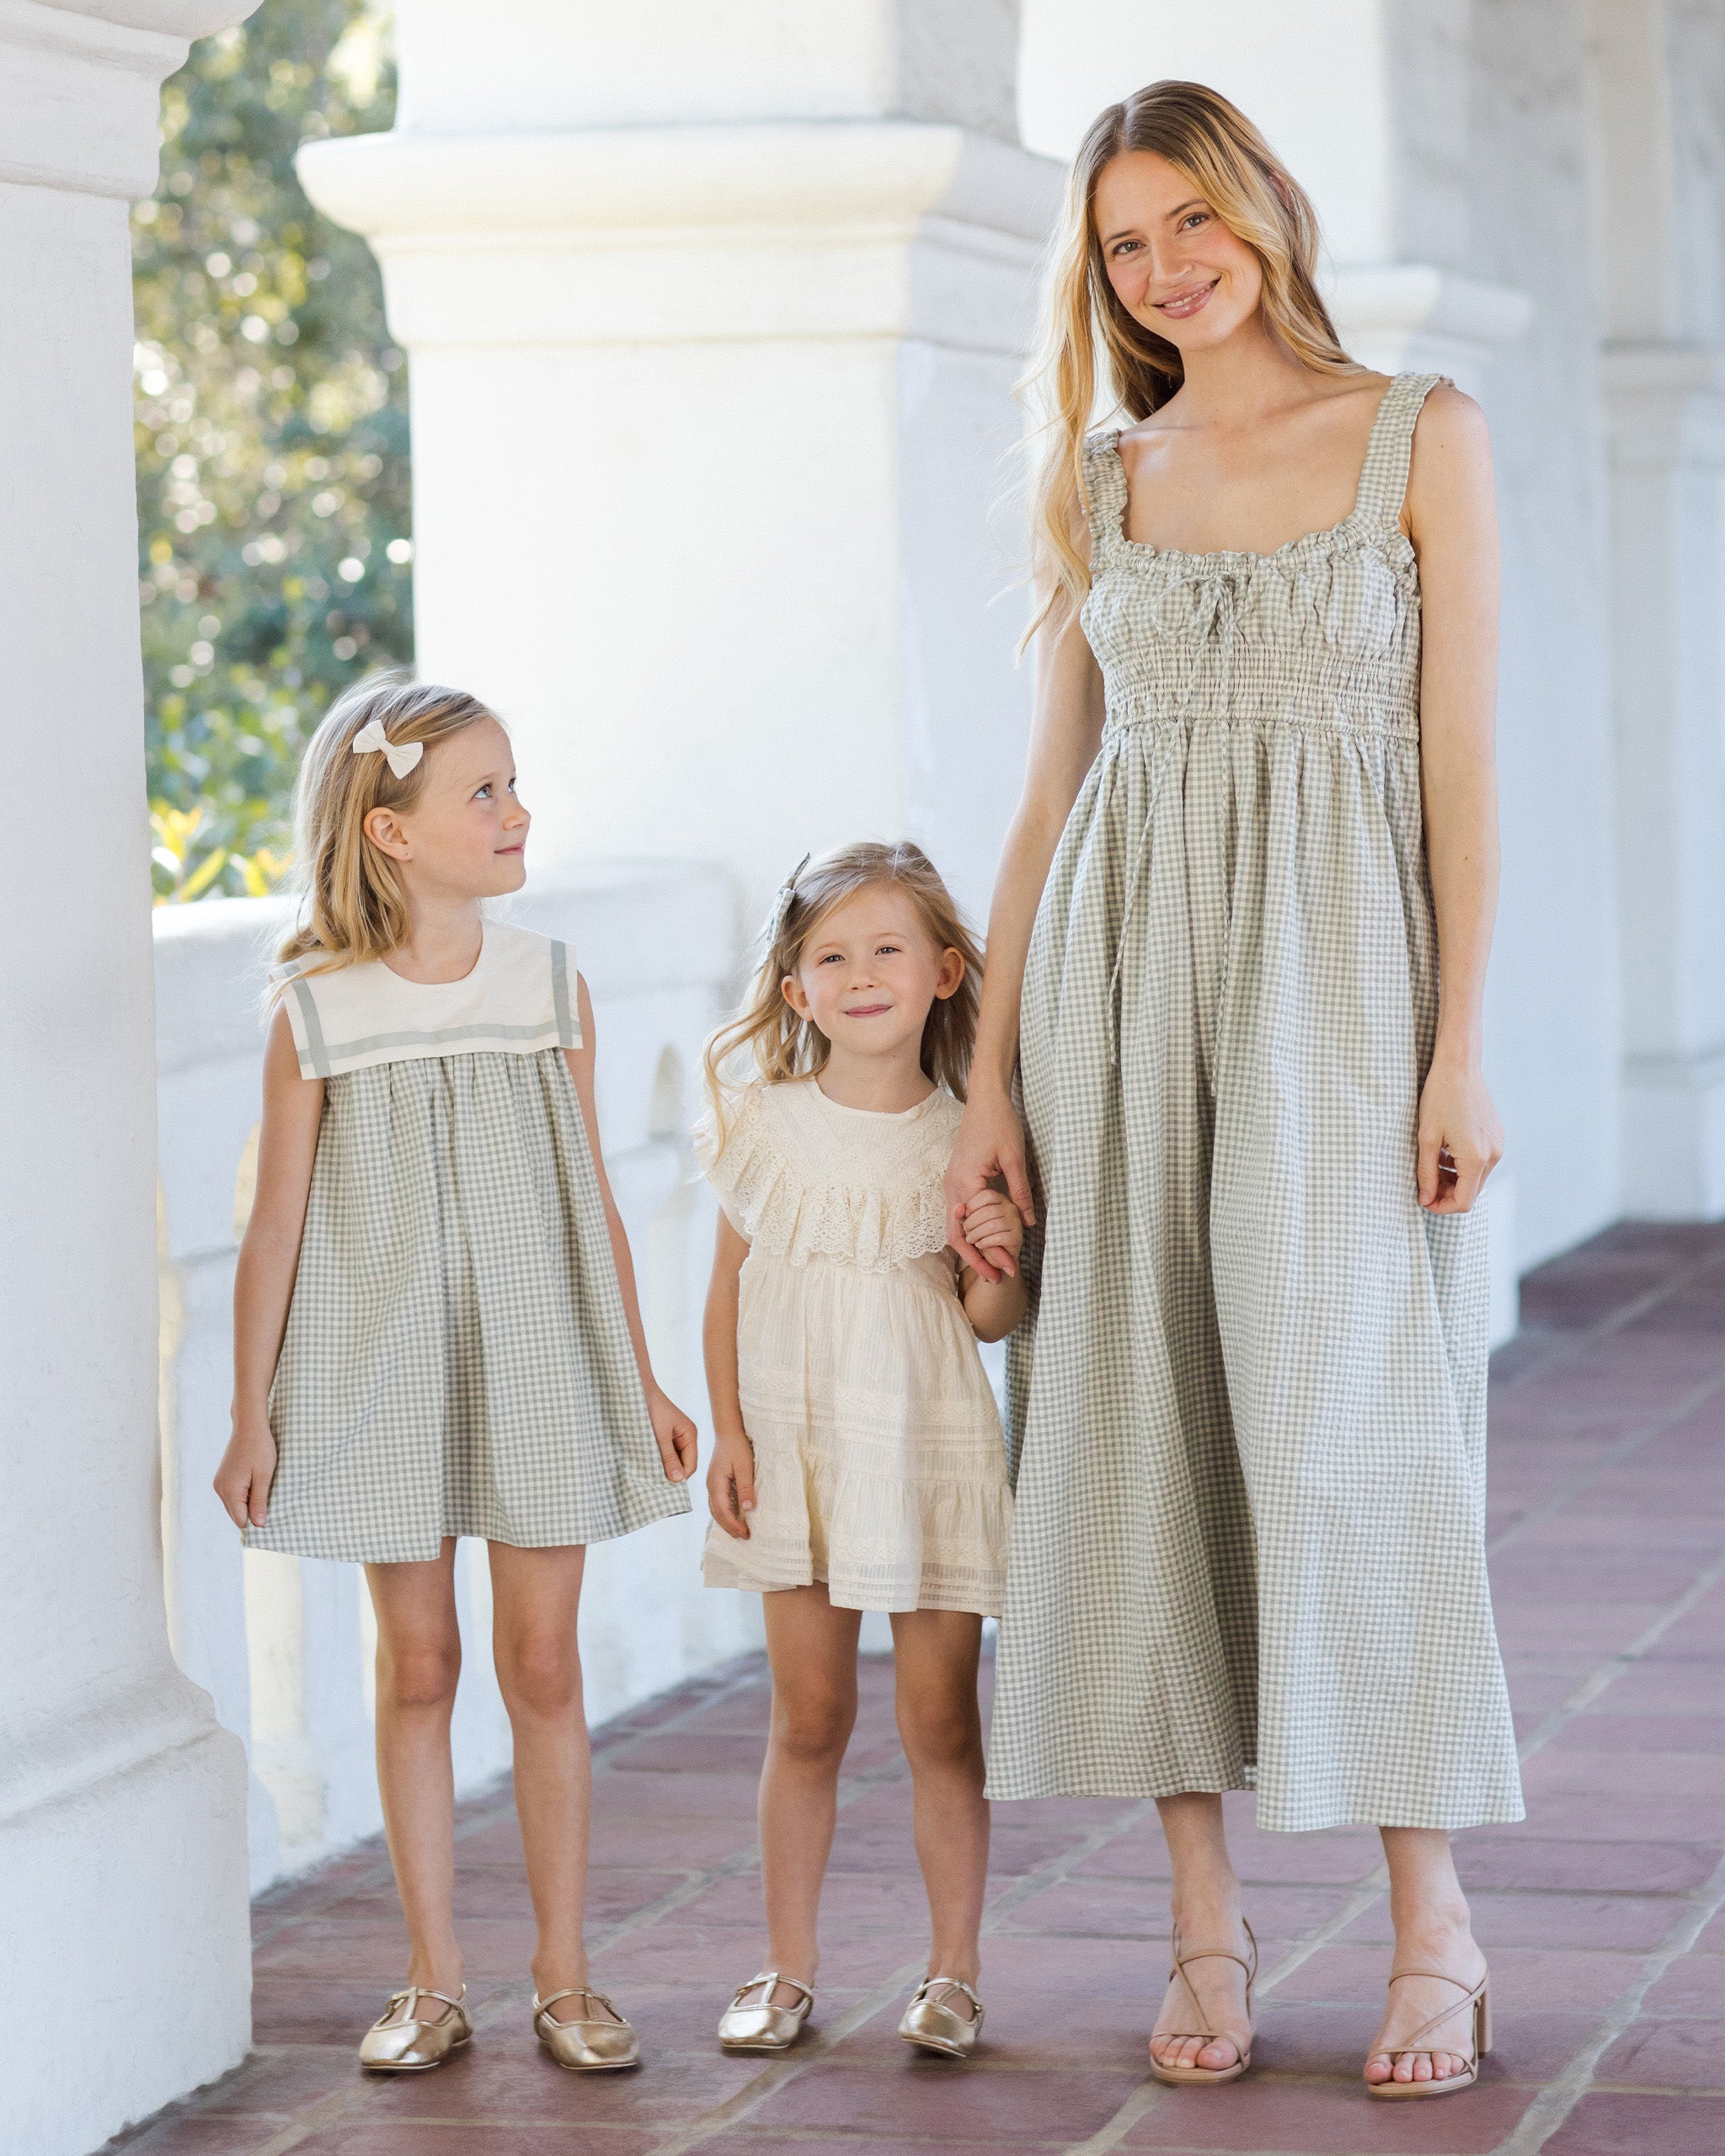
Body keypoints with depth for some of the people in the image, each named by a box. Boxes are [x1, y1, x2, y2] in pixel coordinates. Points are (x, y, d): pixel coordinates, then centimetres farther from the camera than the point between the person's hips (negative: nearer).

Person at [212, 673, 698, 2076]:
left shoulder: (552, 987, 0)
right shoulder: (315, 1013, -6)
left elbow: (594, 1206, 6)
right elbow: (276, 1230, -2)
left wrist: (643, 1382, 7)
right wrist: (253, 1417, -2)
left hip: (539, 1368, 1)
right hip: (384, 1375, -1)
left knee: (543, 1664, 4)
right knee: (418, 1665, 6)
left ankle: (564, 1979, 14)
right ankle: (434, 1982, 17)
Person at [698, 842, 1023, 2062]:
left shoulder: (967, 1139, -4)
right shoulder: (765, 1122, -1)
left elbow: (992, 1321, 1)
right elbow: (731, 1286, 5)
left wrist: (1000, 1263, -20)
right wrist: (729, 1434, 0)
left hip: (933, 1453, -1)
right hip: (797, 1448, 1)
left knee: (941, 1721, 2)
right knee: (809, 1719, 6)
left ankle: (955, 1973, 13)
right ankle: (789, 1969, 17)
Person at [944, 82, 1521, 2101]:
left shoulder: (1423, 435, 3)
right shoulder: (1101, 486, 13)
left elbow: (1465, 762, -2)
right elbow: (1050, 795, 12)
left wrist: (1461, 1049, -10)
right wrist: (989, 1076, 6)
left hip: (1337, 971, -3)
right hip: (1125, 980, 4)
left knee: (1346, 1417, -9)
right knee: (1150, 1424, 2)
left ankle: (1433, 1922, 1)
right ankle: (1205, 1923, 10)